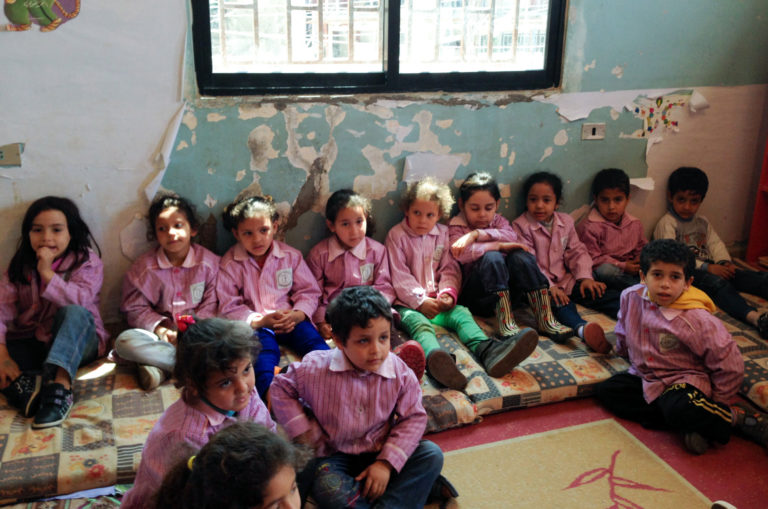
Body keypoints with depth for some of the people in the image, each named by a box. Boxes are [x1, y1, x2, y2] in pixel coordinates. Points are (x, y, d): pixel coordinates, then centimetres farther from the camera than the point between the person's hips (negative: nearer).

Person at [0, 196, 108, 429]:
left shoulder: (87, 262, -4)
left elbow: (80, 301, -22)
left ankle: (60, 386, -49)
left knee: (73, 314, -35)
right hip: (32, 345, 4)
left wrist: (47, 273, -21)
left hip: (77, 342, -3)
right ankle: (21, 383, -39)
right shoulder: (19, 267, 5)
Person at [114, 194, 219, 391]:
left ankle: (159, 367, -29)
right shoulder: (144, 267, 3)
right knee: (125, 341, -28)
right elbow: (136, 309, 1)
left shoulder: (209, 262, 1)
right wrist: (160, 330, -17)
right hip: (161, 334, 1)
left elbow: (211, 307, -2)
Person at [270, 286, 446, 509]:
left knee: (431, 454, -18)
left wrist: (387, 463, -16)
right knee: (327, 489, -34)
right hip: (334, 456, -2)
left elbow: (414, 418, -8)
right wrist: (302, 430, -8)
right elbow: (281, 388, 0)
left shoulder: (401, 374, -13)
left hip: (380, 454, 2)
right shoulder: (316, 369, -16)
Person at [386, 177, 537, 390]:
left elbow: (449, 269, 11)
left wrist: (448, 292, -10)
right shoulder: (397, 236, 2)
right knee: (419, 323, -35)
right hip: (408, 303, -5)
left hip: (438, 301, 5)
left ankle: (487, 351, -53)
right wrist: (421, 301, -16)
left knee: (461, 313, -24)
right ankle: (435, 358, -71)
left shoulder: (442, 233, 15)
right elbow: (399, 276, -5)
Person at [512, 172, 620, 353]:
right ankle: (582, 327, -62)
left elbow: (576, 252, 12)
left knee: (600, 292, -14)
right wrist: (549, 286, -22)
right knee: (560, 303, -36)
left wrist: (585, 277, -5)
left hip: (566, 279, 7)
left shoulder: (566, 222, 11)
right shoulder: (520, 226, -7)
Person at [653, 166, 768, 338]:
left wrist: (724, 262, -9)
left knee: (750, 277, -11)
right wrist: (707, 267, -20)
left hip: (709, 267, 8)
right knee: (717, 282, -35)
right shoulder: (666, 223, -4)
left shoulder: (702, 222, 23)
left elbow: (715, 243, 14)